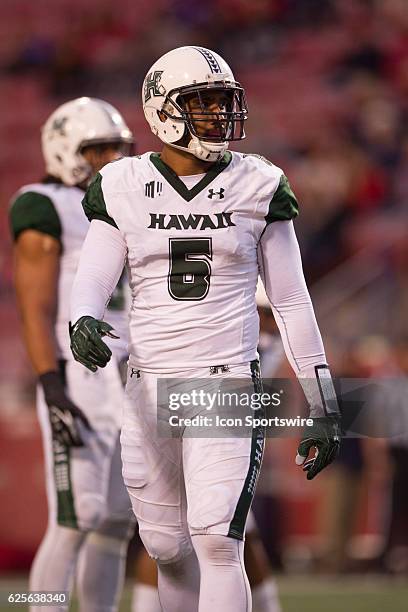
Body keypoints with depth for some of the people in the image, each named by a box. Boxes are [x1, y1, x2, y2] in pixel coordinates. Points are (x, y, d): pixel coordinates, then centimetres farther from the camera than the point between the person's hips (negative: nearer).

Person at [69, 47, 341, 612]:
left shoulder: (256, 188, 3)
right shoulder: (124, 189, 4)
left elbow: (292, 301, 6)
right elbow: (92, 282, 0)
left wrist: (323, 407, 4)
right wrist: (84, 325, -25)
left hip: (228, 383, -2)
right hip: (149, 388, 2)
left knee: (216, 542, -16)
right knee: (168, 549, 9)